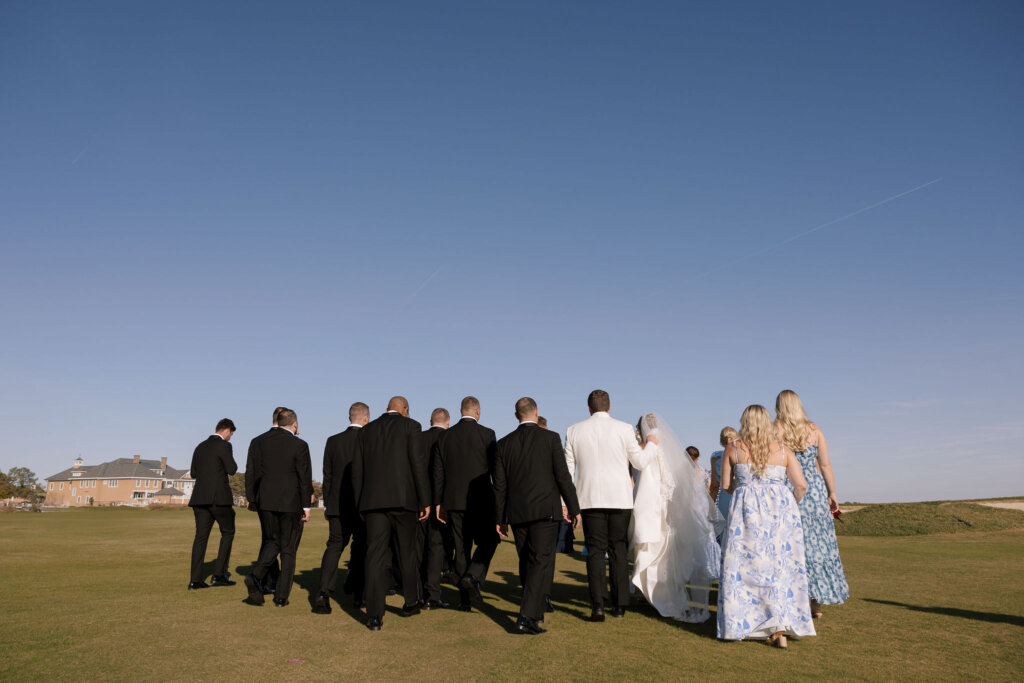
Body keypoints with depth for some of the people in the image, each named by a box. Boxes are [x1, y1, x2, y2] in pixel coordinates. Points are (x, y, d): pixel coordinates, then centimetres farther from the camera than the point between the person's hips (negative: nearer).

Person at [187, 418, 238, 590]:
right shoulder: (224, 445, -8)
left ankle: (195, 580, 2)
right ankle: (219, 574, 2)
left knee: (201, 536, 5)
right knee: (228, 532, 7)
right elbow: (232, 470, -13)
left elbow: (193, 473, 21)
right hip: (219, 498, -7)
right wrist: (230, 461, 7)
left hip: (200, 498, 7)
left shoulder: (200, 447, 15)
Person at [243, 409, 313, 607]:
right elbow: (304, 478, -11)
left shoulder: (262, 443, 4)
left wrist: (262, 496, 17)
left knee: (275, 540, 21)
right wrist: (306, 506, -4)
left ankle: (256, 576, -2)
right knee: (288, 549, 6)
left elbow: (257, 474, 7)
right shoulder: (299, 445, -11)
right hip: (291, 502, -4)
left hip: (268, 501, 5)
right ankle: (281, 596, 8)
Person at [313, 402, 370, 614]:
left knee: (334, 546, 6)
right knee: (361, 549, 12)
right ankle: (358, 595, 20)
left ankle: (323, 592, -11)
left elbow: (327, 476, 6)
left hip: (338, 505, 2)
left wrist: (327, 504, 15)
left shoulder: (333, 441, 2)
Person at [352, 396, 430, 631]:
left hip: (373, 500, 3)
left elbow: (357, 471, 12)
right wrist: (425, 501, -3)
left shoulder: (367, 430, 14)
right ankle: (411, 602, 28)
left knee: (375, 555, 1)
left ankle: (374, 616, -4)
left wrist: (360, 505, 18)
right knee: (407, 552, 13)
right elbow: (418, 464, -6)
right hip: (402, 498, -2)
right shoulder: (410, 426, 2)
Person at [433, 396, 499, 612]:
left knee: (462, 548, 10)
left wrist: (439, 503, 12)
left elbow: (438, 472, 7)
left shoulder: (445, 436, 7)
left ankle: (465, 599, 11)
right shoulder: (487, 434, -5)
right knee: (487, 542, 10)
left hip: (454, 500, 4)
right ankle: (473, 578, -13)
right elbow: (496, 467, -5)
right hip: (480, 499, -4)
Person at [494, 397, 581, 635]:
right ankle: (528, 616, -14)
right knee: (541, 562, -3)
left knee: (527, 563, 15)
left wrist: (500, 519, 11)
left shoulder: (504, 443, 4)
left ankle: (536, 613, 25)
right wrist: (574, 509, 2)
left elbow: (500, 485, 5)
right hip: (545, 510, -4)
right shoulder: (550, 438, -4)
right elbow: (563, 477, -6)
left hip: (517, 513, 4)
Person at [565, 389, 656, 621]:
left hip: (590, 499, 0)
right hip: (620, 498, 0)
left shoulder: (574, 431, 2)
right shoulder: (624, 429, -3)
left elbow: (567, 469, 3)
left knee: (595, 551, 4)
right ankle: (619, 605, 14)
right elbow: (640, 463, 4)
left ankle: (597, 604, -6)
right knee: (618, 550, 10)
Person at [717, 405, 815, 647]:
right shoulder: (782, 450, 7)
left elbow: (726, 485, 5)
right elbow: (801, 485, 3)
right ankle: (781, 629, 2)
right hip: (780, 509, 2)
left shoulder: (733, 449, 3)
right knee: (781, 564, 5)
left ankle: (740, 625, 7)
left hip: (747, 509, -1)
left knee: (744, 563, 5)